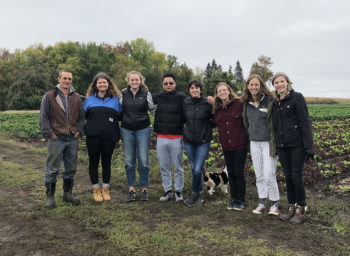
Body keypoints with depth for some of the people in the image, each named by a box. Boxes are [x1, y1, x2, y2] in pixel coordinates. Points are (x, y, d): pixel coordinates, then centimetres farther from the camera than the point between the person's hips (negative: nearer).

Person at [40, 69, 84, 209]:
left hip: (72, 139, 4)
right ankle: (50, 197, 15)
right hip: (56, 139, -4)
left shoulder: (77, 97, 11)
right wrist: (50, 134, -9)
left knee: (71, 169, 12)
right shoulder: (49, 96, -1)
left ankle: (68, 194, 27)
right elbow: (43, 118, -3)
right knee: (52, 170, 2)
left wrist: (78, 131, 4)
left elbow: (81, 117, 16)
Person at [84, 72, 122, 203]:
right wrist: (83, 128, 3)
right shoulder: (89, 99, 9)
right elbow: (83, 115, 16)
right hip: (93, 136, 0)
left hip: (109, 136, 0)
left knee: (106, 162, 8)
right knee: (94, 162, 6)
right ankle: (96, 190, 19)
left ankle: (106, 189, 21)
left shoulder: (115, 99, 8)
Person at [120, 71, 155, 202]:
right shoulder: (123, 94, 5)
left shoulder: (146, 94, 1)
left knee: (143, 162, -1)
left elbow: (154, 110, 7)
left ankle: (144, 189, 13)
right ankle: (131, 189, 17)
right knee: (129, 162, 6)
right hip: (127, 130, 2)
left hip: (143, 130, -2)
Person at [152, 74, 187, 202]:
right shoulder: (158, 97, 6)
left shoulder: (181, 97, -3)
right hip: (161, 137, 3)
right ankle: (168, 191, 24)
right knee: (164, 166, 11)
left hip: (176, 138, -3)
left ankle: (178, 191, 22)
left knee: (178, 166, 6)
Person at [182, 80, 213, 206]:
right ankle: (199, 194, 29)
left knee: (198, 169, -7)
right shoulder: (185, 103, 0)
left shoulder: (208, 103, -9)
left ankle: (194, 193, 15)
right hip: (188, 141, 3)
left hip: (203, 141, -3)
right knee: (193, 168, 12)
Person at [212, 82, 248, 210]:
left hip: (240, 144, -5)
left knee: (239, 172, 3)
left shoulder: (239, 104, -9)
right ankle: (233, 198, 26)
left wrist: (246, 137, -12)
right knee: (231, 172, 13)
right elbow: (215, 123, 15)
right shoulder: (217, 108, 7)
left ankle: (241, 200, 19)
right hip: (226, 146, 5)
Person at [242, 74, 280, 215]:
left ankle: (274, 204, 14)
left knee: (269, 176, -4)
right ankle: (262, 203, 23)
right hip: (254, 143, 5)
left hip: (268, 142, -5)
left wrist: (275, 143, -13)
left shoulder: (269, 101, -9)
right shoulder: (247, 103, 6)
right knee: (259, 176, 12)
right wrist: (250, 135, 13)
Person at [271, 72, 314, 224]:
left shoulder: (297, 97, -5)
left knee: (296, 176, -3)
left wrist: (309, 147, -15)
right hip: (282, 145, 5)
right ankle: (292, 207, 22)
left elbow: (305, 122, -10)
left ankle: (301, 209, 13)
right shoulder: (275, 102, 12)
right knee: (287, 176, 10)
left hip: (297, 144, -5)